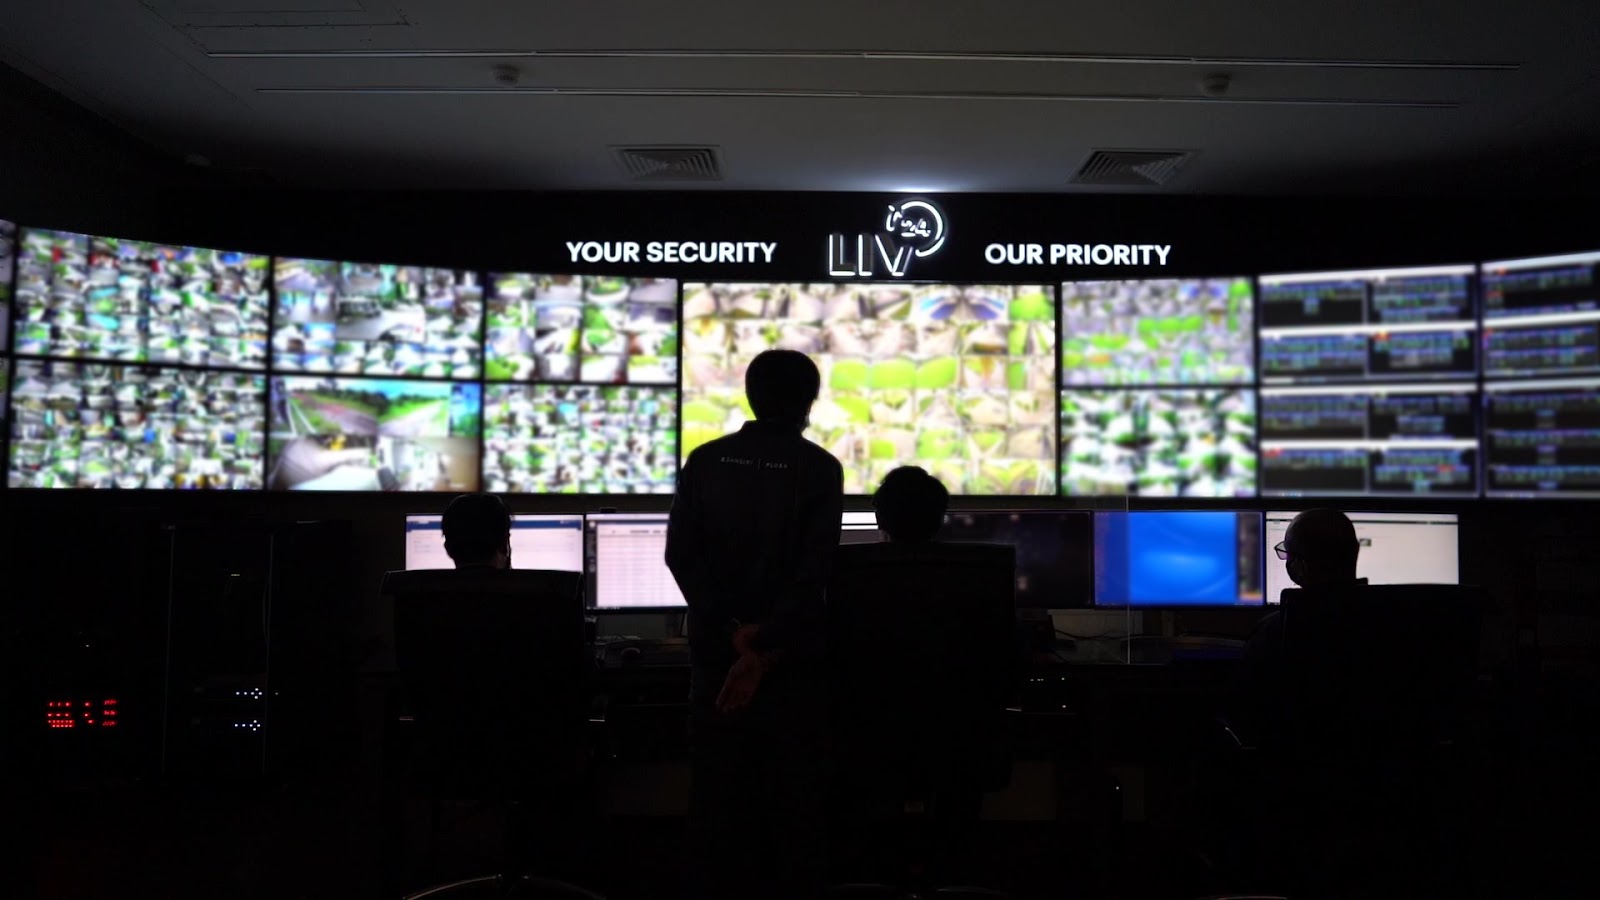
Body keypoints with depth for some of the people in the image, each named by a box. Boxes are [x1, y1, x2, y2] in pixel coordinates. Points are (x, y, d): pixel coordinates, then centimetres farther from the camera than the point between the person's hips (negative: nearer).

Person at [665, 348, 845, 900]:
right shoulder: (820, 467, -5)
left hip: (717, 648, 2)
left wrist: (733, 630, -10)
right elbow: (814, 570, -14)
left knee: (718, 790, 11)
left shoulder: (705, 461, 3)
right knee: (790, 792, 8)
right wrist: (765, 647, -15)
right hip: (791, 655, -2)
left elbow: (681, 552, -5)